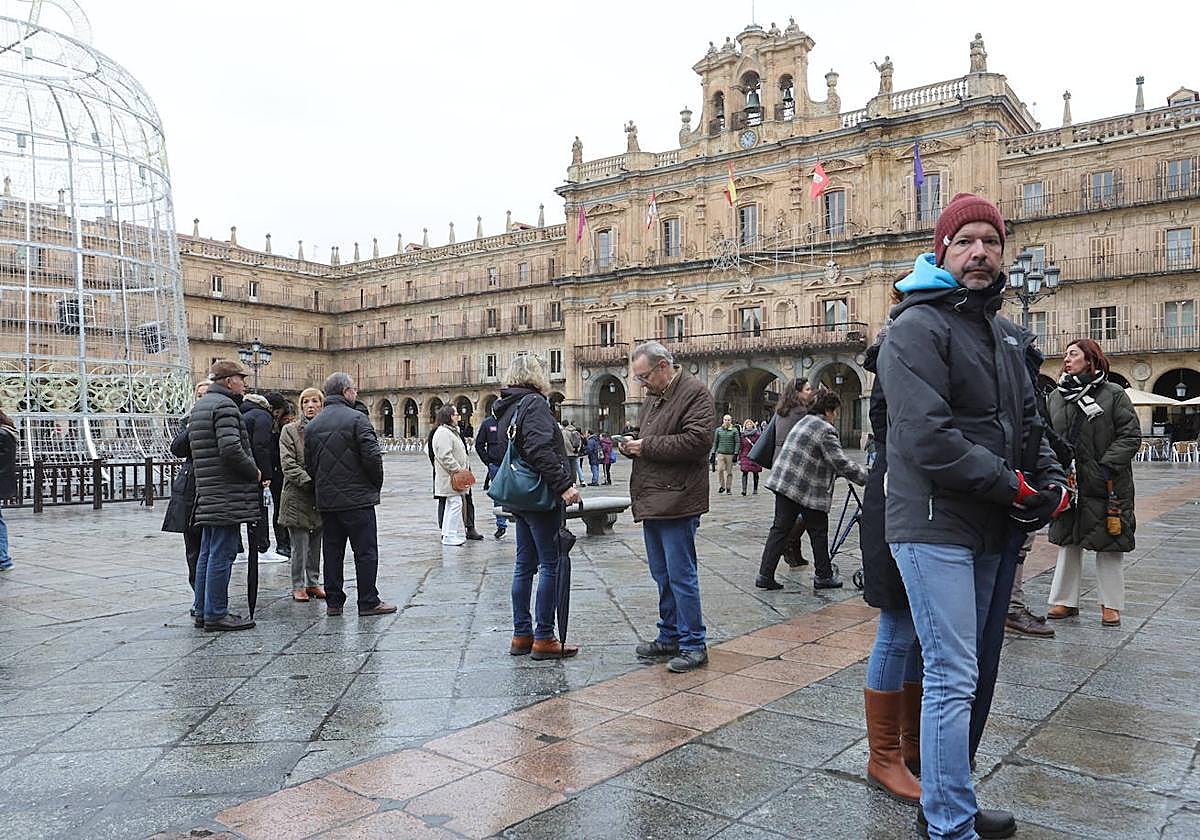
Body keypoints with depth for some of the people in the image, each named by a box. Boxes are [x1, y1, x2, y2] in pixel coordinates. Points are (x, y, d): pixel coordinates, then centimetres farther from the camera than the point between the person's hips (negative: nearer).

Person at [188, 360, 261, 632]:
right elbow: (231, 449, -25)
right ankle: (216, 614, -1)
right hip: (228, 495, -10)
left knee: (208, 553, 15)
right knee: (222, 555, -5)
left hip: (207, 493, 10)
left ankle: (201, 610, 22)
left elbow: (185, 446, 24)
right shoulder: (225, 405, -13)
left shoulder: (199, 406, 19)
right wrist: (254, 472, -10)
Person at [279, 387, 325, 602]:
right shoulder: (290, 430, -1)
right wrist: (309, 482, -18)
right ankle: (298, 586, 11)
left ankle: (313, 582, 23)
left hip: (321, 497, 3)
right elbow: (288, 464, -8)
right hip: (297, 496, -3)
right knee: (299, 545, -1)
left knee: (316, 544, 11)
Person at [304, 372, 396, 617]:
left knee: (332, 551, 12)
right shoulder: (356, 418, -11)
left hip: (326, 499, 6)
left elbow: (308, 464, 11)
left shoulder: (312, 425, 10)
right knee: (365, 551, 1)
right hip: (357, 497, -6)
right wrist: (376, 484, -1)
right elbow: (372, 456, -16)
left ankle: (333, 602, 16)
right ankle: (368, 602, 3)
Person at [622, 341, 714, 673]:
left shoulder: (695, 393, -10)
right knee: (662, 575, 16)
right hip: (652, 500, 9)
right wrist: (632, 445, 5)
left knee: (681, 575, -4)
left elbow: (697, 441, -22)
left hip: (676, 501, -9)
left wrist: (646, 446, -16)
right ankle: (669, 637, 27)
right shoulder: (653, 396, 18)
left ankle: (693, 645, 7)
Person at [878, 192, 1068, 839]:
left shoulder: (1003, 332, 18)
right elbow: (929, 439, -20)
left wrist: (1050, 484, 1)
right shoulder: (918, 327, -10)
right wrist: (1012, 488, -14)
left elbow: (1028, 422, 20)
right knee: (953, 678, -6)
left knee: (957, 674, 16)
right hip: (935, 527, -8)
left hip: (986, 532, 9)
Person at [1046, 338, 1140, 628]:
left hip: (1105, 486, -4)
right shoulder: (1055, 396, 9)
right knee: (1068, 543, 11)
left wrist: (1107, 466, -16)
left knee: (1108, 545, 5)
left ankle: (1111, 605, 17)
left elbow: (1130, 435, -6)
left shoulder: (1114, 394, -3)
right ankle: (1065, 601, 20)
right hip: (1067, 484, 4)